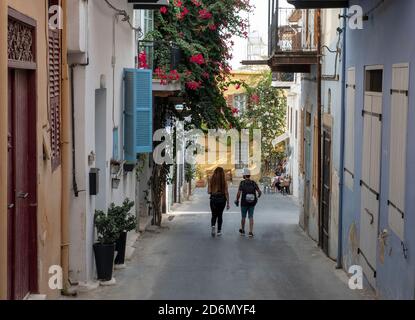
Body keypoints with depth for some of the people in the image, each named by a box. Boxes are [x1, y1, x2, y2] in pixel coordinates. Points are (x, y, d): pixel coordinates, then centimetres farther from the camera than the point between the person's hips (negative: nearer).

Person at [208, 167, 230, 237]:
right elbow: (226, 193, -5)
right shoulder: (224, 181, -6)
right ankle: (219, 231, 14)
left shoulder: (211, 181, -4)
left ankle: (213, 226, -16)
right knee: (220, 215, 13)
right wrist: (228, 203, 0)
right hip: (222, 199, 0)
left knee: (214, 215, 12)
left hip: (213, 199, 0)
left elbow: (209, 192, -4)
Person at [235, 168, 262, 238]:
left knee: (243, 217, 16)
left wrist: (237, 200, 1)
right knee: (251, 217, 8)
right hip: (252, 203, 2)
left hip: (244, 203, -2)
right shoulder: (254, 183, -3)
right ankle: (251, 232, -3)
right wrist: (258, 197, 18)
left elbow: (238, 194, -16)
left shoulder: (242, 183, -11)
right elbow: (259, 192, -5)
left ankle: (242, 231, 32)